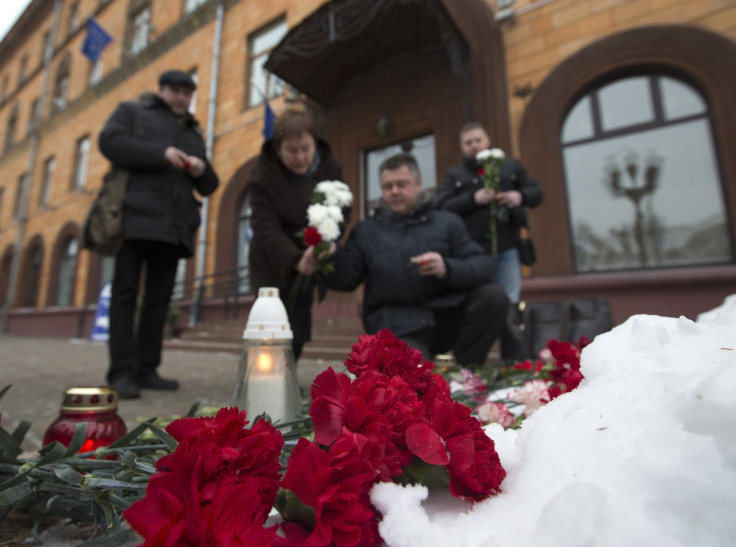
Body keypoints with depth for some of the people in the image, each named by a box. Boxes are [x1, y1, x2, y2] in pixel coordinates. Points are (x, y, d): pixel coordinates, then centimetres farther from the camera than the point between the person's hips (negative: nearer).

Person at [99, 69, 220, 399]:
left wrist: (203, 171, -1)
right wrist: (161, 154, -12)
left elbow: (209, 187, 21)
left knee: (159, 297, 2)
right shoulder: (132, 111, 17)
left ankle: (146, 370, 7)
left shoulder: (194, 133, 28)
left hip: (174, 224, 4)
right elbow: (110, 141, -2)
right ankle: (121, 372, -4)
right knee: (125, 293, -6)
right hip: (137, 216, -4)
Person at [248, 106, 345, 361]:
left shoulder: (331, 167, -3)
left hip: (309, 262, 3)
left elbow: (341, 213, -4)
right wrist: (296, 261, -33)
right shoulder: (262, 175, -12)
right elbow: (267, 229, -18)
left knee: (298, 332, 6)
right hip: (274, 266, -2)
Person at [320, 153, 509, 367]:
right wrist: (332, 255, -19)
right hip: (398, 328, -3)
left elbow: (484, 266, 0)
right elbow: (346, 280, 1)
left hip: (447, 317, 3)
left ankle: (465, 372, -3)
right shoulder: (365, 231, 11)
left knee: (494, 296, -20)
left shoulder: (447, 221, 10)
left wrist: (447, 269, -19)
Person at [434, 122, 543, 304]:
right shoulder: (453, 175, 12)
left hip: (507, 250, 2)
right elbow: (440, 208, -3)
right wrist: (473, 199, -16)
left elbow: (536, 193, 17)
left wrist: (520, 196, -7)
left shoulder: (511, 166, 18)